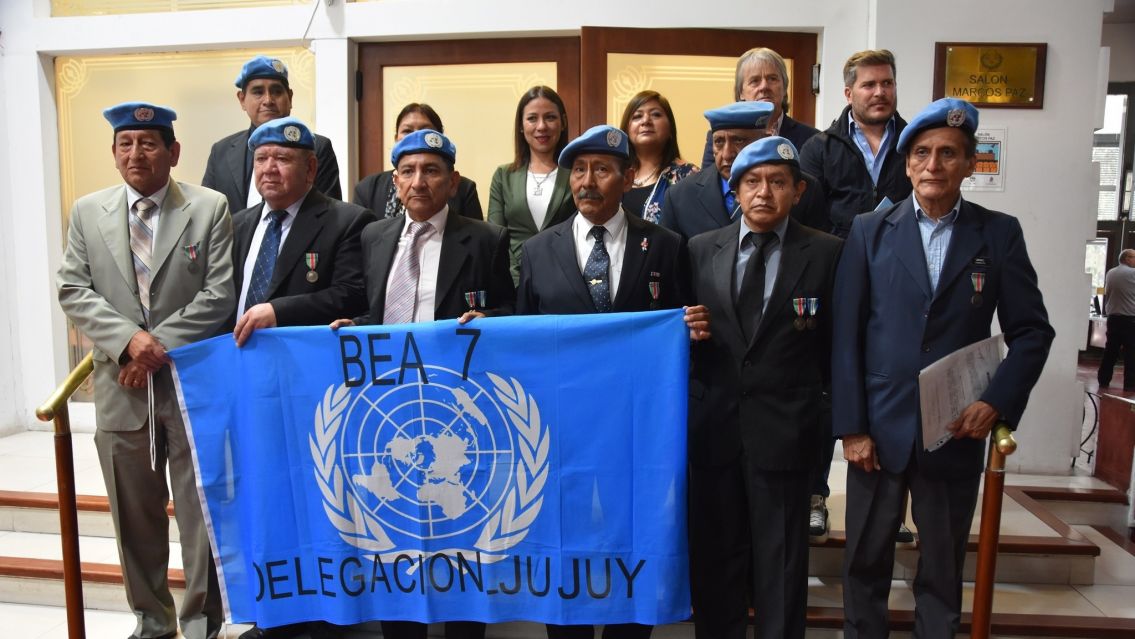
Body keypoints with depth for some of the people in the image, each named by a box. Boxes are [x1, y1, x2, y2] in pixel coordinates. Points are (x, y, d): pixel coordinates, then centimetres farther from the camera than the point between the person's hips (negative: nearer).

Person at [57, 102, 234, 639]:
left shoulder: (209, 208, -2)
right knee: (134, 514, 14)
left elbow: (220, 293, -8)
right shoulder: (87, 212, 8)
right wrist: (128, 338, -13)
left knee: (200, 510, 6)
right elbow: (73, 290, 2)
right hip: (121, 385, 3)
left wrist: (160, 343, -13)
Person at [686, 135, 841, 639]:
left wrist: (813, 400, 6)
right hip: (712, 425, 2)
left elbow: (837, 343, 3)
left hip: (783, 428, -2)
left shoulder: (826, 253, -1)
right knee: (714, 555, 13)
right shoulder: (700, 250, 5)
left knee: (780, 561, 10)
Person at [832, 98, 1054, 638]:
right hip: (878, 428, 0)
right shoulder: (870, 231, 2)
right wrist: (851, 426, -7)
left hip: (958, 430, 1)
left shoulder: (1000, 233, 4)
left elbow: (1031, 331, 5)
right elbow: (845, 335, -2)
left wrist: (998, 402, -10)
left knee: (943, 569, 13)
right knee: (865, 562, 10)